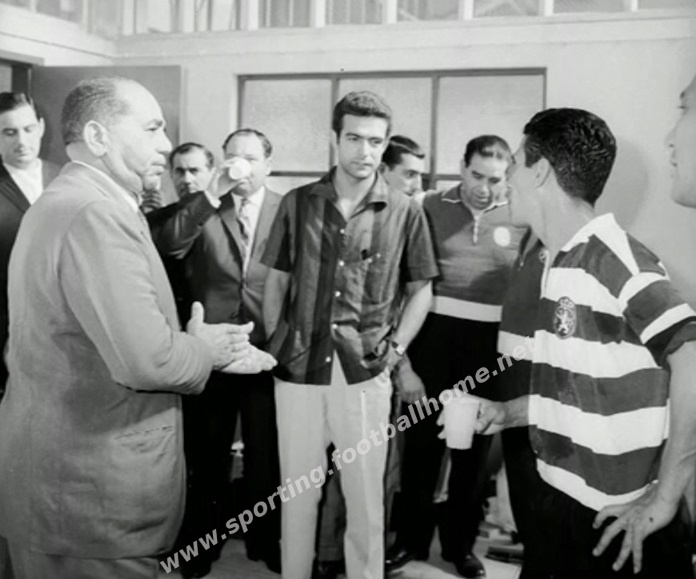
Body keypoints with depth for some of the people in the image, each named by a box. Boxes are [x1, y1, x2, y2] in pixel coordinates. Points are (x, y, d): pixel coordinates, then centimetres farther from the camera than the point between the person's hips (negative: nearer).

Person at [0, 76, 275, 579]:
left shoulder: (62, 204, 12)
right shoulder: (96, 215, -22)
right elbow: (146, 359, -29)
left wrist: (212, 350, 3)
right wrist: (205, 349, -9)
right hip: (90, 493, -10)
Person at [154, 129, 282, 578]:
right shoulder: (201, 211, 1)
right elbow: (168, 248, -17)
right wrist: (209, 197, -25)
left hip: (267, 349, 0)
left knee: (266, 452, 14)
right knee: (207, 453, 14)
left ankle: (265, 539, 32)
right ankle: (203, 541, 32)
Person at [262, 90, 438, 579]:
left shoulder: (405, 213, -1)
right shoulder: (298, 203, 3)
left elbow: (420, 291, 8)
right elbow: (276, 283, 10)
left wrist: (395, 349, -1)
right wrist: (275, 345, 2)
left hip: (365, 373, -1)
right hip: (298, 370, 1)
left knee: (365, 495, 10)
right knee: (297, 490, 12)